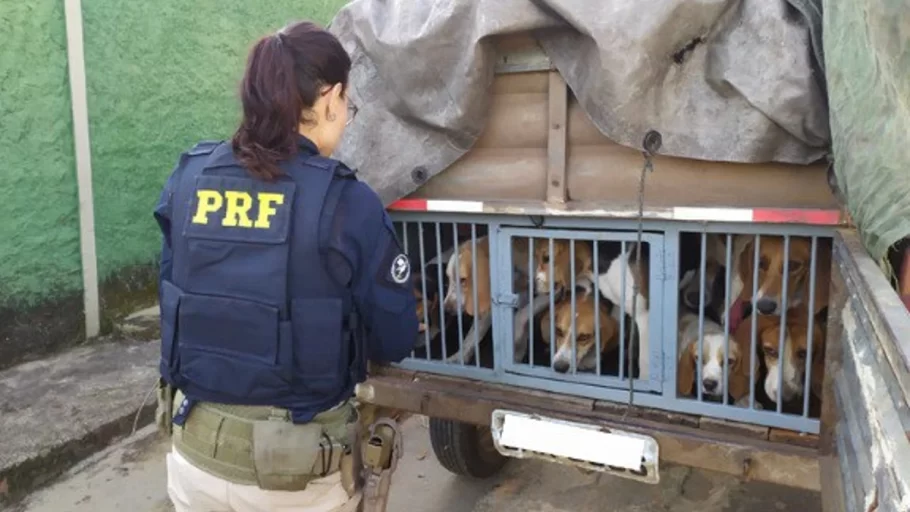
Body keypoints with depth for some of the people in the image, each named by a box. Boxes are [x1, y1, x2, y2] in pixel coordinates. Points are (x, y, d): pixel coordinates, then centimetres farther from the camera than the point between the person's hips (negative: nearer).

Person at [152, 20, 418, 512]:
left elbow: (180, 301, 6)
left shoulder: (187, 180, -5)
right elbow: (395, 341, -9)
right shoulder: (348, 202, -17)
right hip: (298, 471, -3)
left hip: (196, 454, 4)